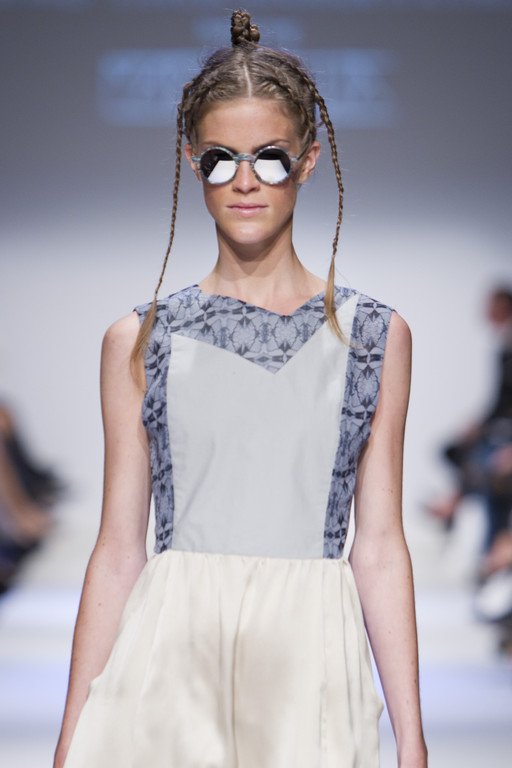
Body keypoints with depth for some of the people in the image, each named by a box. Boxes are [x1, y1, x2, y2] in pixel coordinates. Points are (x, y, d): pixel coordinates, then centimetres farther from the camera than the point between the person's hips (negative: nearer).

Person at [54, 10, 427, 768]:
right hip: (171, 657, 0)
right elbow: (118, 554, 6)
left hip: (309, 664, 0)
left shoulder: (374, 336, 7)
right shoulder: (140, 341, 6)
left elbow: (379, 550, 6)